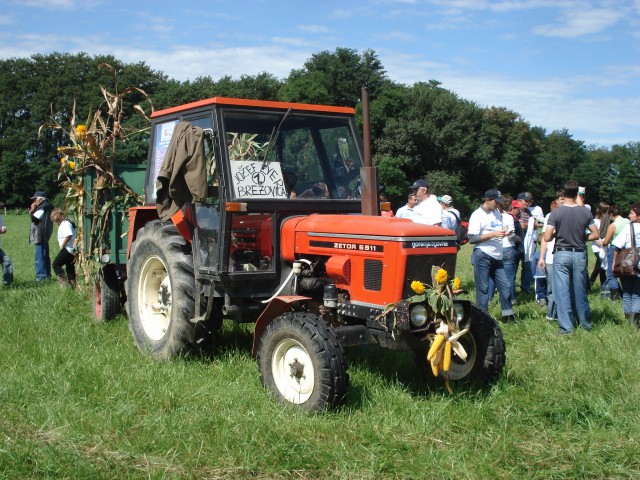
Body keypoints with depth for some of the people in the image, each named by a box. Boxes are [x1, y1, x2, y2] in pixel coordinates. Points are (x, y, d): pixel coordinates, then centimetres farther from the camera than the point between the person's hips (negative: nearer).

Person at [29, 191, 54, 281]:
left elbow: (34, 218, -18)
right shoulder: (47, 206, 17)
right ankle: (47, 274, 23)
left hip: (40, 236, -11)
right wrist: (33, 210, 10)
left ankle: (41, 276, -10)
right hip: (44, 235, 11)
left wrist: (32, 210, -4)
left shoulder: (43, 207, -15)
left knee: (39, 256, -9)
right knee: (45, 256, 16)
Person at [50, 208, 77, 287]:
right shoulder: (66, 223, 18)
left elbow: (69, 236, -30)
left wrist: (62, 245, -17)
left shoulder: (65, 224, -14)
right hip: (73, 250, 10)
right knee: (70, 267, 16)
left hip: (67, 249, -10)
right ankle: (72, 284, 18)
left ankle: (63, 281, -7)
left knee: (56, 264, -3)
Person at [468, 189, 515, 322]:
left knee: (505, 285, 8)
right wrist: (493, 234, -19)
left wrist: (505, 233, 2)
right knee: (483, 288, -1)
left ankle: (508, 315, 17)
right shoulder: (477, 215, -8)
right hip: (482, 257, -7)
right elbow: (472, 238, -14)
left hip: (496, 256, 7)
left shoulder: (497, 213, 14)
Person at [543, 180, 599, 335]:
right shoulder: (585, 212, -1)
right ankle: (586, 322, 28)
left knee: (562, 292, 2)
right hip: (579, 254, 3)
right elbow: (595, 235, 3)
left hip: (561, 254, -3)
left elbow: (547, 238, -13)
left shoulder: (556, 213, -10)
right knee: (580, 291, 15)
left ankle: (566, 326, 3)